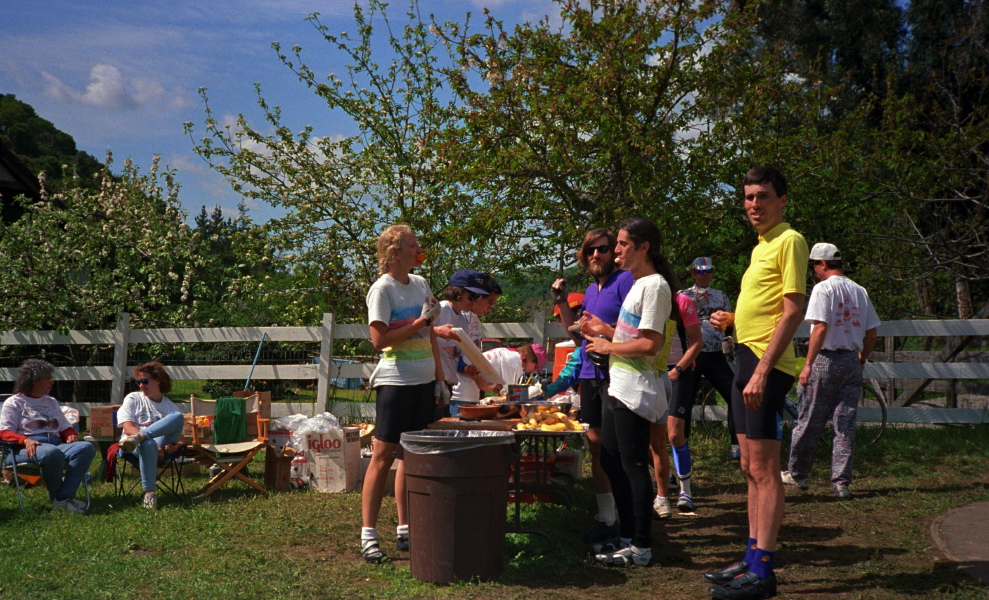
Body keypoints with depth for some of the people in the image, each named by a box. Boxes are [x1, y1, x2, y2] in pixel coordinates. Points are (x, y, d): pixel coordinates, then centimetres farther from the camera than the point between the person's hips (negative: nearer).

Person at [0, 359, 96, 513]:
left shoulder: (52, 402, 30)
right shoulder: (14, 402, 12)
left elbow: (66, 429, 29)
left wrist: (71, 436, 4)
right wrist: (25, 440, -20)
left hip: (56, 445, 6)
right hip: (29, 449, -6)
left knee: (86, 447, -26)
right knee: (52, 453, -41)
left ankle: (63, 498, -35)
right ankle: (57, 498, -20)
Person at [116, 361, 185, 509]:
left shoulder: (170, 406, 20)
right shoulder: (133, 398, 13)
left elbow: (177, 432, 17)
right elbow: (128, 428, -1)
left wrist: (174, 444, -11)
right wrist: (155, 445, -15)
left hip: (163, 445, 2)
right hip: (135, 447, -2)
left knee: (178, 417, -25)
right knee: (149, 444, -41)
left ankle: (138, 438, -39)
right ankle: (149, 493, -38)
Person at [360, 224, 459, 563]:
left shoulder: (420, 284, 13)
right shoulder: (382, 288, -9)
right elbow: (379, 340, -17)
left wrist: (439, 379, 14)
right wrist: (422, 321, -16)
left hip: (424, 382, 7)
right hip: (395, 382, -7)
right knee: (383, 456, -4)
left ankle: (405, 530, 19)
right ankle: (368, 534, 1)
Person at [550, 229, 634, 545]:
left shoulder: (624, 280, -5)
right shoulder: (590, 290, 19)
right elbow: (579, 337, 20)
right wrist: (562, 303, 13)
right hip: (591, 375, 8)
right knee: (596, 445, 10)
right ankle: (606, 517, 19)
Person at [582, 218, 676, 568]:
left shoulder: (655, 285, -13)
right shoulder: (637, 284, 17)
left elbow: (649, 344, -21)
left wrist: (608, 346, -10)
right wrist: (605, 330, 10)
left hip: (635, 390, -10)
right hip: (618, 387, 10)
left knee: (633, 466, -4)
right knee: (611, 462, 14)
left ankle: (641, 548, 4)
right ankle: (627, 537, 24)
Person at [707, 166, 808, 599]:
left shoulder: (789, 241, -9)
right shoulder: (760, 247, 19)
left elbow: (792, 311, -17)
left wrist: (762, 371, -23)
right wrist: (731, 320, 11)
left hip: (766, 365, -10)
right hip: (746, 360, 10)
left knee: (763, 469, -7)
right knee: (751, 468, 13)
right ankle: (752, 559, 21)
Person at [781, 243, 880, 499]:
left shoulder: (823, 288, -8)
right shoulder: (860, 291, 10)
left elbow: (820, 327, -16)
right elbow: (871, 333, 12)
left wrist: (808, 364, -15)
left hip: (826, 360, -5)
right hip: (852, 360, 5)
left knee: (809, 421, 7)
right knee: (845, 424, 6)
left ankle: (797, 474, 18)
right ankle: (842, 483, 4)